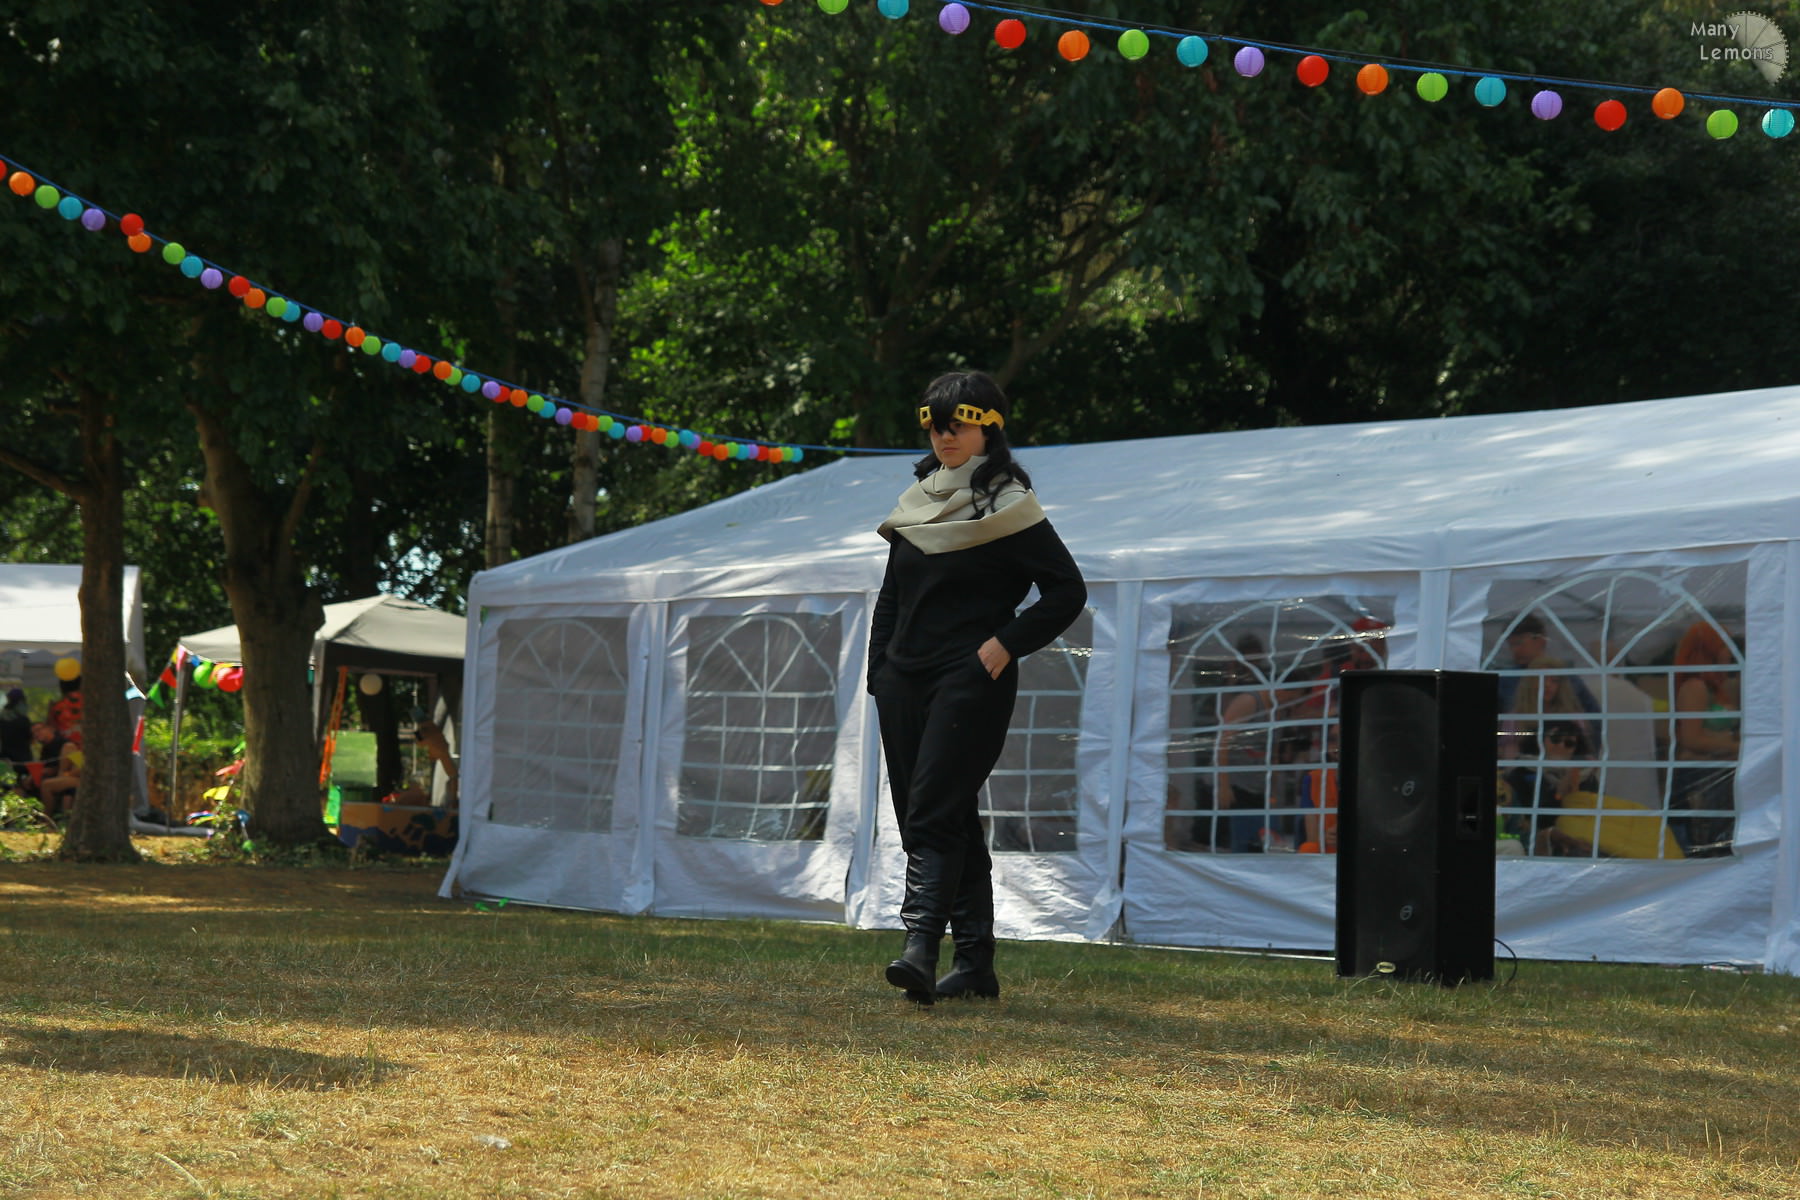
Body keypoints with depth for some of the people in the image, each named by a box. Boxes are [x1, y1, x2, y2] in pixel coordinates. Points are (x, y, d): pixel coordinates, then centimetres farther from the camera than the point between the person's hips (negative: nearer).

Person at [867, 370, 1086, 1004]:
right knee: (953, 819, 7)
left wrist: (1005, 644, -12)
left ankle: (920, 946, -25)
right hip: (905, 678, 7)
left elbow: (1067, 590, -5)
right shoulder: (917, 500, 15)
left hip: (969, 681, -6)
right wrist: (880, 671, 13)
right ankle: (975, 962, 11)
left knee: (933, 813, -17)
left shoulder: (1008, 505, -4)